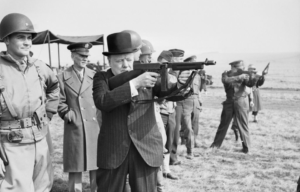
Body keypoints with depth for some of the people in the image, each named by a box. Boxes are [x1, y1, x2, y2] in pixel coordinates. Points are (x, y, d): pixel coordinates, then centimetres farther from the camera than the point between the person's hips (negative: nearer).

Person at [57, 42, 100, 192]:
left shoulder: (94, 76, 9)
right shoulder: (63, 77, 4)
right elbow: (60, 103, 3)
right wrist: (68, 115, -12)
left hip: (95, 127, 2)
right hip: (74, 129, -1)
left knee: (97, 167, 5)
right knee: (75, 168, 3)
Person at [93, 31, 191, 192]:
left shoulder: (147, 74, 4)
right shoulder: (101, 78, 0)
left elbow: (169, 92, -7)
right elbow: (102, 102, -19)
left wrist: (179, 83, -31)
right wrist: (134, 83, -26)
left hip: (146, 150, 1)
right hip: (112, 152, -1)